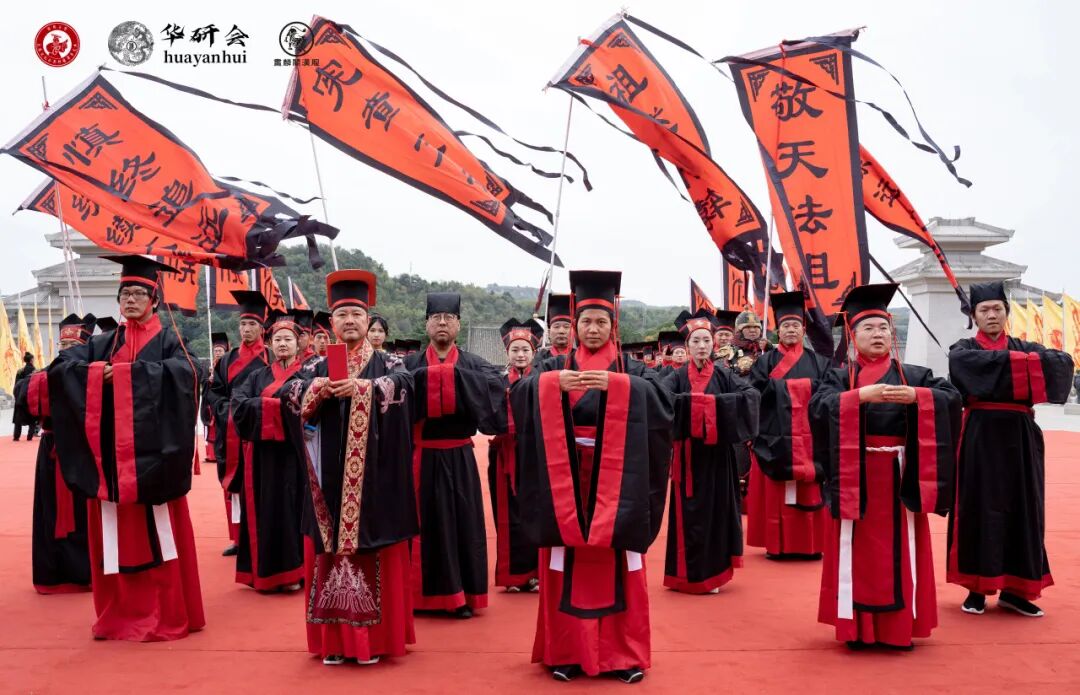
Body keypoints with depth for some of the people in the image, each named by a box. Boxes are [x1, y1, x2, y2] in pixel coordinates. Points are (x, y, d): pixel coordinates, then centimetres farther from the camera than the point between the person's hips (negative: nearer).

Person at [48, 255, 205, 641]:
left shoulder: (167, 342, 4)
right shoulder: (103, 344, 15)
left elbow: (183, 372, -18)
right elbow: (60, 367, 2)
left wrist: (124, 372, -17)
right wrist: (97, 371, -16)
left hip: (150, 453, -4)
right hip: (110, 455, 4)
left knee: (158, 534, -2)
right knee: (115, 535, 5)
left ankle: (167, 615, 5)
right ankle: (121, 614, 15)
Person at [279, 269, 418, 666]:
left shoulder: (386, 365, 6)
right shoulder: (318, 367, 12)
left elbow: (402, 385, -16)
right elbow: (286, 394, -4)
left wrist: (363, 388, -32)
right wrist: (317, 389, -24)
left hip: (372, 480, -2)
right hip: (330, 480, 2)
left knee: (373, 554, -1)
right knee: (330, 553, 2)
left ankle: (373, 637, 9)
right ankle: (334, 639, 12)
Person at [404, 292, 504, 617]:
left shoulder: (472, 364, 3)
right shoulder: (411, 364, 4)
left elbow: (496, 384, -17)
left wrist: (455, 376, -27)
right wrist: (427, 376, -29)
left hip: (458, 457, 0)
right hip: (423, 456, 0)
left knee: (462, 522, 3)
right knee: (425, 523, 4)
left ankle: (462, 595, 14)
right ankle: (425, 595, 18)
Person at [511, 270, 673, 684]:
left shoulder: (631, 369, 8)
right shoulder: (555, 367, 9)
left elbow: (660, 397, -11)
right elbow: (520, 392, -8)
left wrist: (615, 384, -27)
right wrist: (554, 383, -28)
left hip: (615, 480, 0)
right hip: (567, 478, 1)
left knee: (617, 562, 1)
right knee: (568, 561, 1)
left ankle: (623, 653, 11)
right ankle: (567, 651, 11)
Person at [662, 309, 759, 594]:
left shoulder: (723, 376, 5)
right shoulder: (678, 376, 1)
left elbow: (752, 394, -11)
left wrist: (716, 402, -23)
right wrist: (692, 401, -28)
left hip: (717, 456, 2)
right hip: (688, 456, -2)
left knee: (717, 510, 5)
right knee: (689, 514, 0)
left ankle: (711, 572, 18)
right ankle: (688, 575, 10)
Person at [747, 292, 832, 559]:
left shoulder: (819, 362, 12)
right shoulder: (765, 361, 9)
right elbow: (759, 391, -6)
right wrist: (802, 386, -7)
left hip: (809, 437, 1)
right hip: (776, 436, -1)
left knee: (809, 492, 1)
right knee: (776, 493, -2)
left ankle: (810, 544, 8)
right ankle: (777, 544, 5)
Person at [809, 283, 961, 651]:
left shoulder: (913, 375, 8)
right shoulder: (839, 377, 3)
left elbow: (952, 397, -5)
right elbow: (820, 407, -16)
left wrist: (915, 396, -21)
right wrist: (862, 395, -26)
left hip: (899, 476, 1)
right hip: (855, 477, -1)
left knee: (899, 551, 5)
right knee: (857, 552, 2)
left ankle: (898, 627, 15)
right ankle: (857, 627, 12)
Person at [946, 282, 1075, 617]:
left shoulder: (1024, 347, 12)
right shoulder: (964, 348, 4)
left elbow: (1064, 361, -5)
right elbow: (962, 361, -22)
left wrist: (1027, 359, -20)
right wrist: (1020, 361, -20)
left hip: (1020, 437, 3)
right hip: (980, 437, -3)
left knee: (1022, 508, 4)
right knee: (981, 508, -2)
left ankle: (1014, 588, 13)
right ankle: (977, 587, 6)